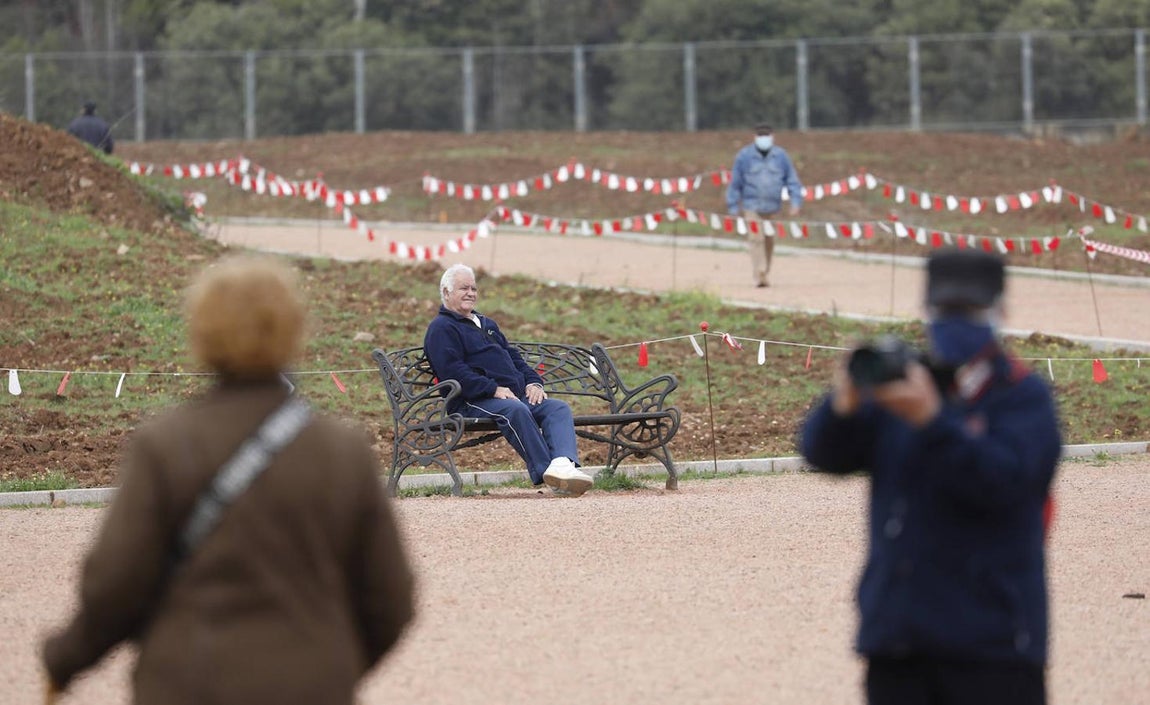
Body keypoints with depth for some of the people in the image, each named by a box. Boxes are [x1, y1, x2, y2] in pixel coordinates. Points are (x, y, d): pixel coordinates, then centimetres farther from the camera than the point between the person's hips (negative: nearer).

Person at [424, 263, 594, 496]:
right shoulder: (441, 328, 4)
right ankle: (544, 471, -46)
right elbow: (453, 371, -11)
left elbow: (514, 357, 30)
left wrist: (533, 381, 9)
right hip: (474, 402, -8)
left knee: (558, 407, -18)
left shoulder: (487, 324, 33)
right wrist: (493, 389, -19)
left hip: (517, 395, 8)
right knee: (516, 410, -38)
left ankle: (563, 465, -44)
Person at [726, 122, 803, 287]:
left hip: (773, 207, 3)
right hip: (752, 205, -3)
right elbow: (735, 183, 4)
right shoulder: (744, 156, 0)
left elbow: (792, 180, 8)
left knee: (769, 241, 10)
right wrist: (733, 208, 3)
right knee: (756, 238, -14)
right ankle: (759, 275, -17)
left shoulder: (781, 156, 5)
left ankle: (765, 274, 23)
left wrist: (796, 201, -1)